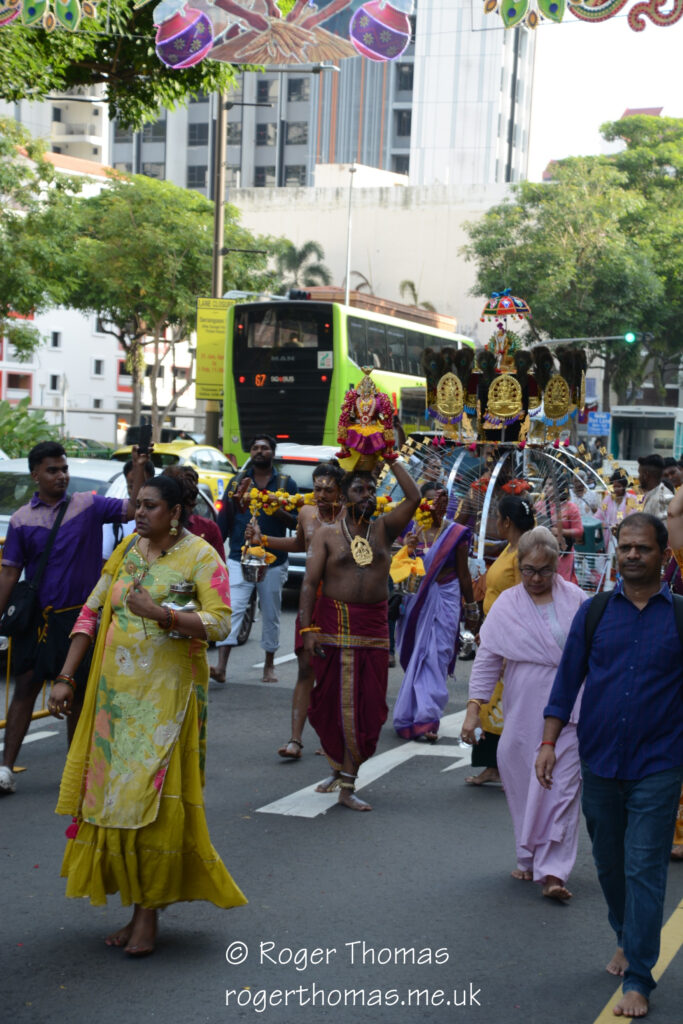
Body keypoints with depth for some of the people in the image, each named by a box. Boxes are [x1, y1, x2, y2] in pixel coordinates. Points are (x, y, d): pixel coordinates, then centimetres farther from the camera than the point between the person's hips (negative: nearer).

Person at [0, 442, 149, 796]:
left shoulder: (88, 506, 1)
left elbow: (133, 509, -8)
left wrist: (139, 471, -21)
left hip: (78, 616, 0)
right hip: (36, 618, 0)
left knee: (78, 694, 9)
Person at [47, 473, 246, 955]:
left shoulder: (200, 556, -5)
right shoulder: (126, 550, 12)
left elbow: (221, 622, -15)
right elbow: (91, 613, 12)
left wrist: (161, 613, -27)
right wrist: (66, 677, 7)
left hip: (167, 694, -6)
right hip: (116, 692, 6)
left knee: (152, 797, -7)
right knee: (114, 792, 6)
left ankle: (149, 913, 5)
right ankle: (138, 906, 19)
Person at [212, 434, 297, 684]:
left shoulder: (286, 483, 6)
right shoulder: (237, 482, 10)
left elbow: (296, 522, 2)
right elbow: (224, 519, 12)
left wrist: (277, 510, -16)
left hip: (273, 562, 0)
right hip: (239, 558, 0)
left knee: (270, 614, 9)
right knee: (233, 609, -13)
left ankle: (269, 665, 24)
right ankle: (221, 666, -20)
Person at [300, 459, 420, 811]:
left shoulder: (383, 529, 8)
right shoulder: (327, 535, 2)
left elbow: (414, 498, -4)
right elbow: (309, 582, -3)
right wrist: (307, 628, -11)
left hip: (373, 629, 2)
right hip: (333, 625, -1)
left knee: (366, 706, -1)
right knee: (329, 702, 5)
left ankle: (347, 785, 5)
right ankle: (338, 768, 28)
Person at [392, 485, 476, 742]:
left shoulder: (456, 533, 3)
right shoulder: (411, 530, 4)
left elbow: (463, 574, 8)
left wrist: (471, 609, 12)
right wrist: (408, 549, -16)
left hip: (445, 600, -1)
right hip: (416, 600, 1)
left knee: (436, 657, -6)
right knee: (417, 656, 1)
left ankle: (424, 716, -5)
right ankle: (424, 718, 7)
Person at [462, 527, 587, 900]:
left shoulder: (576, 601, 2)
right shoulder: (506, 604, 2)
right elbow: (486, 660, 1)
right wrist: (473, 710, -5)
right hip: (523, 713, 1)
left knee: (562, 788, -6)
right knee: (524, 787, 8)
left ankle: (552, 871, -6)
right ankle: (530, 860, 25)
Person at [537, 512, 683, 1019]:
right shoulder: (594, 612, 3)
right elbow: (568, 679, 6)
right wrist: (550, 742, 0)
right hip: (599, 764, 3)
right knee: (609, 864, 16)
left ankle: (637, 981, 2)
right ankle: (627, 940, 39)